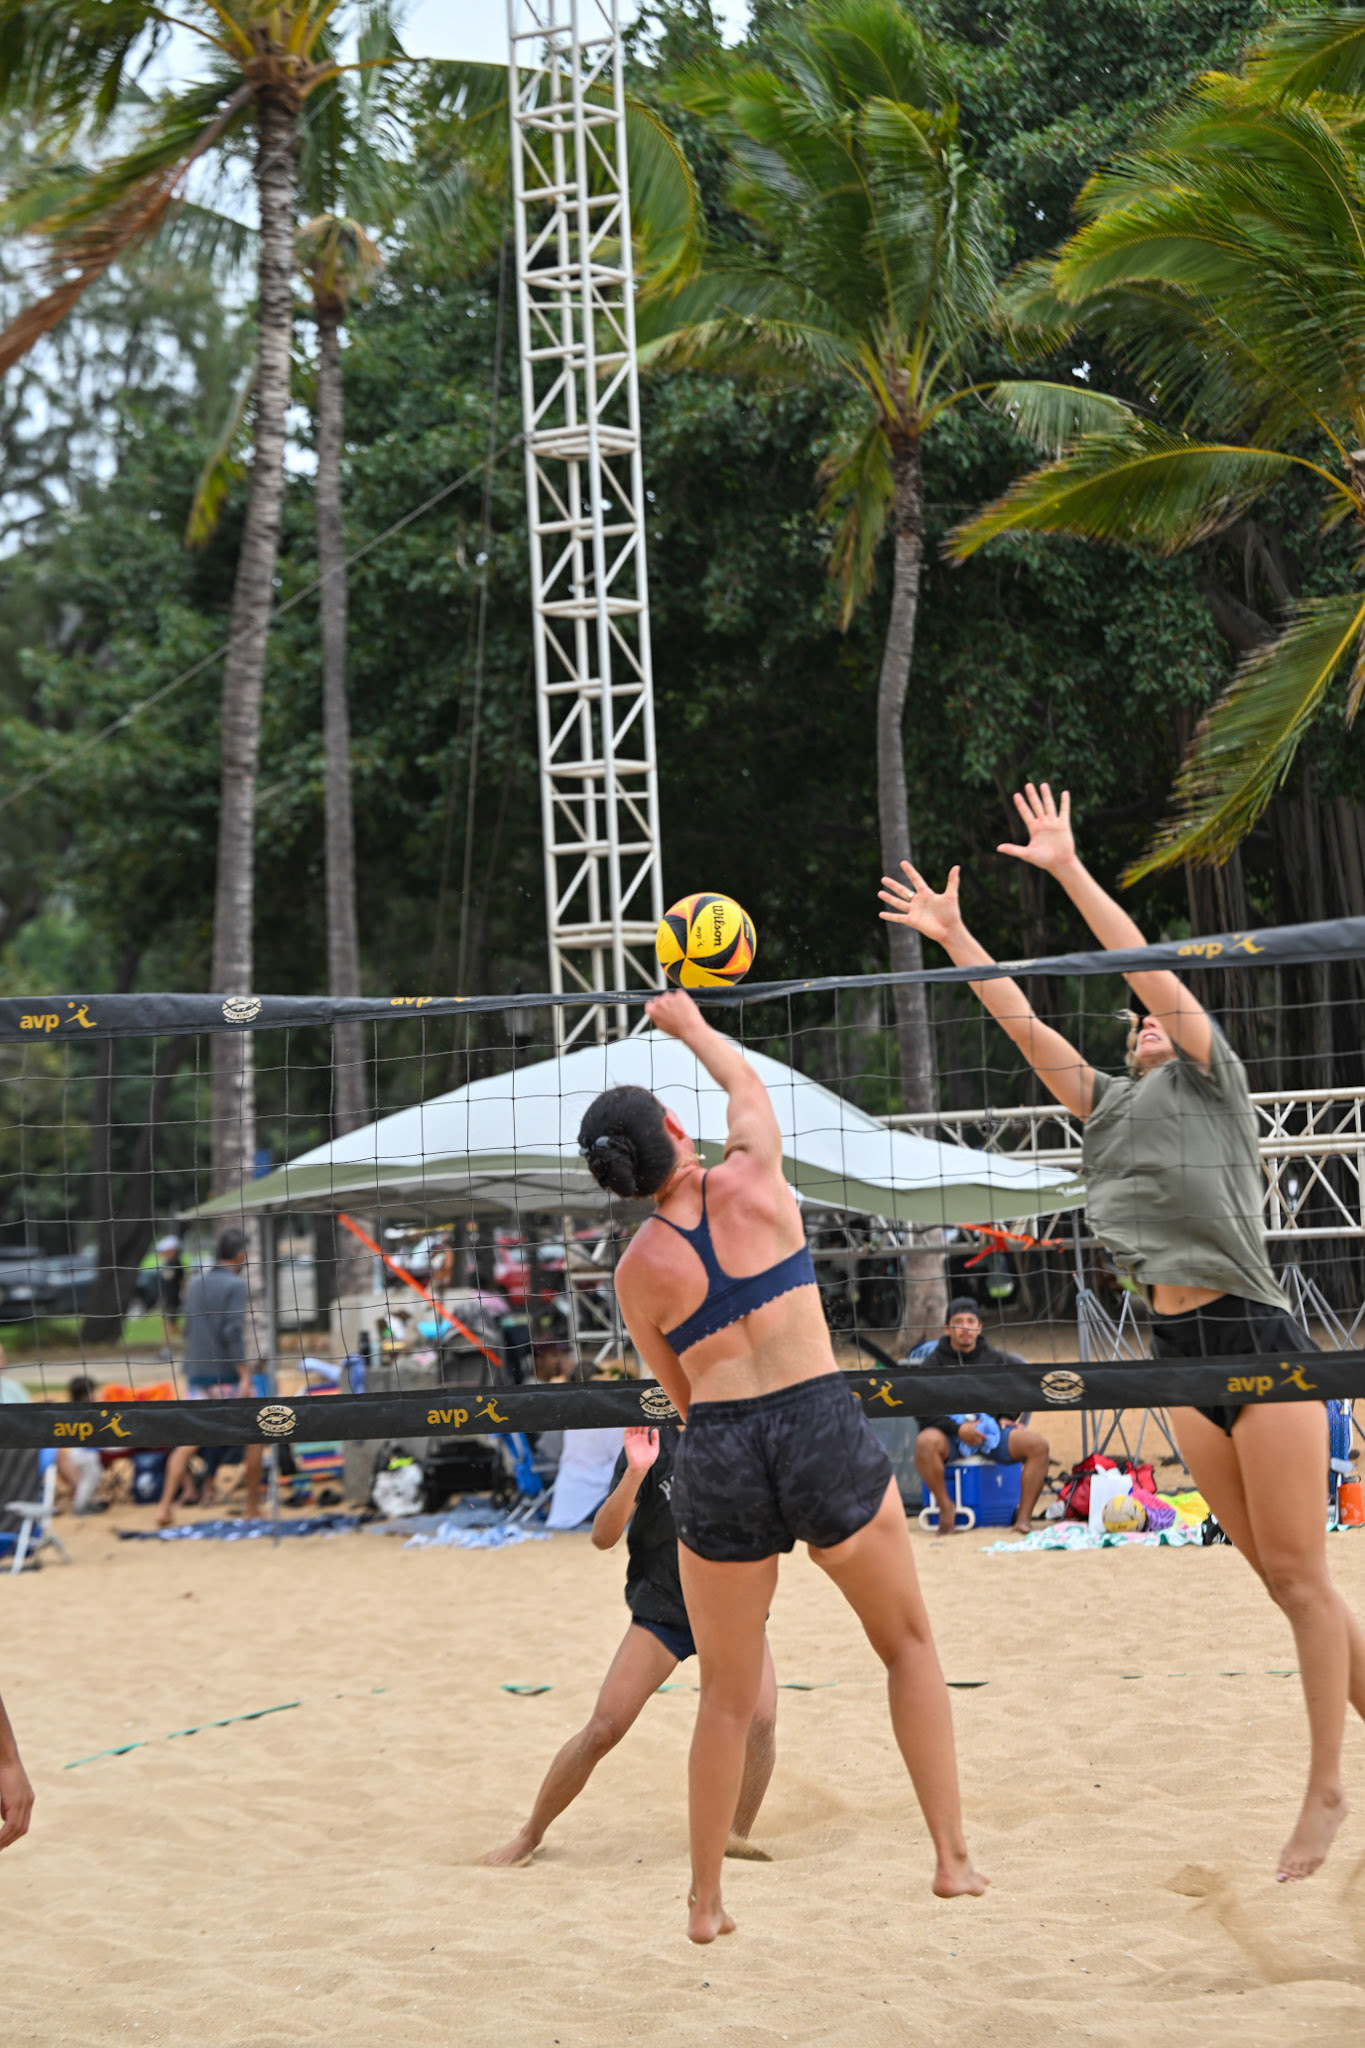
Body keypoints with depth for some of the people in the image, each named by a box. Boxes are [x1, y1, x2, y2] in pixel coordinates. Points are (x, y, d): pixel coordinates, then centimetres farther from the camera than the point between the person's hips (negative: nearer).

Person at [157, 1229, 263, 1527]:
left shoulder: (196, 1282, 12)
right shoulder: (235, 1285, -8)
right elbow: (233, 1332, -18)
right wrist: (245, 1376, -20)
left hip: (197, 1373, 5)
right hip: (227, 1376, -5)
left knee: (187, 1443, 2)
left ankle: (166, 1506, -14)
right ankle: (253, 1508, 12)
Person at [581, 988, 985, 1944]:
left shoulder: (639, 1269, 1)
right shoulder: (755, 1180, -3)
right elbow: (747, 1081, 20)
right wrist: (690, 1023, 37)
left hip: (720, 1456, 1)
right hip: (826, 1426, -1)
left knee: (729, 1693, 16)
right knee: (908, 1641, 20)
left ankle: (707, 1900, 24)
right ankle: (953, 1855, 18)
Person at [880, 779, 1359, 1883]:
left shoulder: (1211, 1081, 2)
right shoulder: (1115, 1104, 18)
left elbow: (1155, 971, -7)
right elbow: (1027, 1024, 16)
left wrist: (1070, 871, -8)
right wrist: (955, 938, 11)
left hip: (1258, 1341, -7)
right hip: (1179, 1351, 7)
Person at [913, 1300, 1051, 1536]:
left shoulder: (996, 1359, 15)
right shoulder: (933, 1364, 5)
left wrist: (1007, 1417, 8)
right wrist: (957, 1429, -17)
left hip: (991, 1431, 3)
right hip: (950, 1434, -3)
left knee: (1039, 1445, -23)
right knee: (925, 1442, -39)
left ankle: (1023, 1516, -20)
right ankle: (945, 1506, -18)